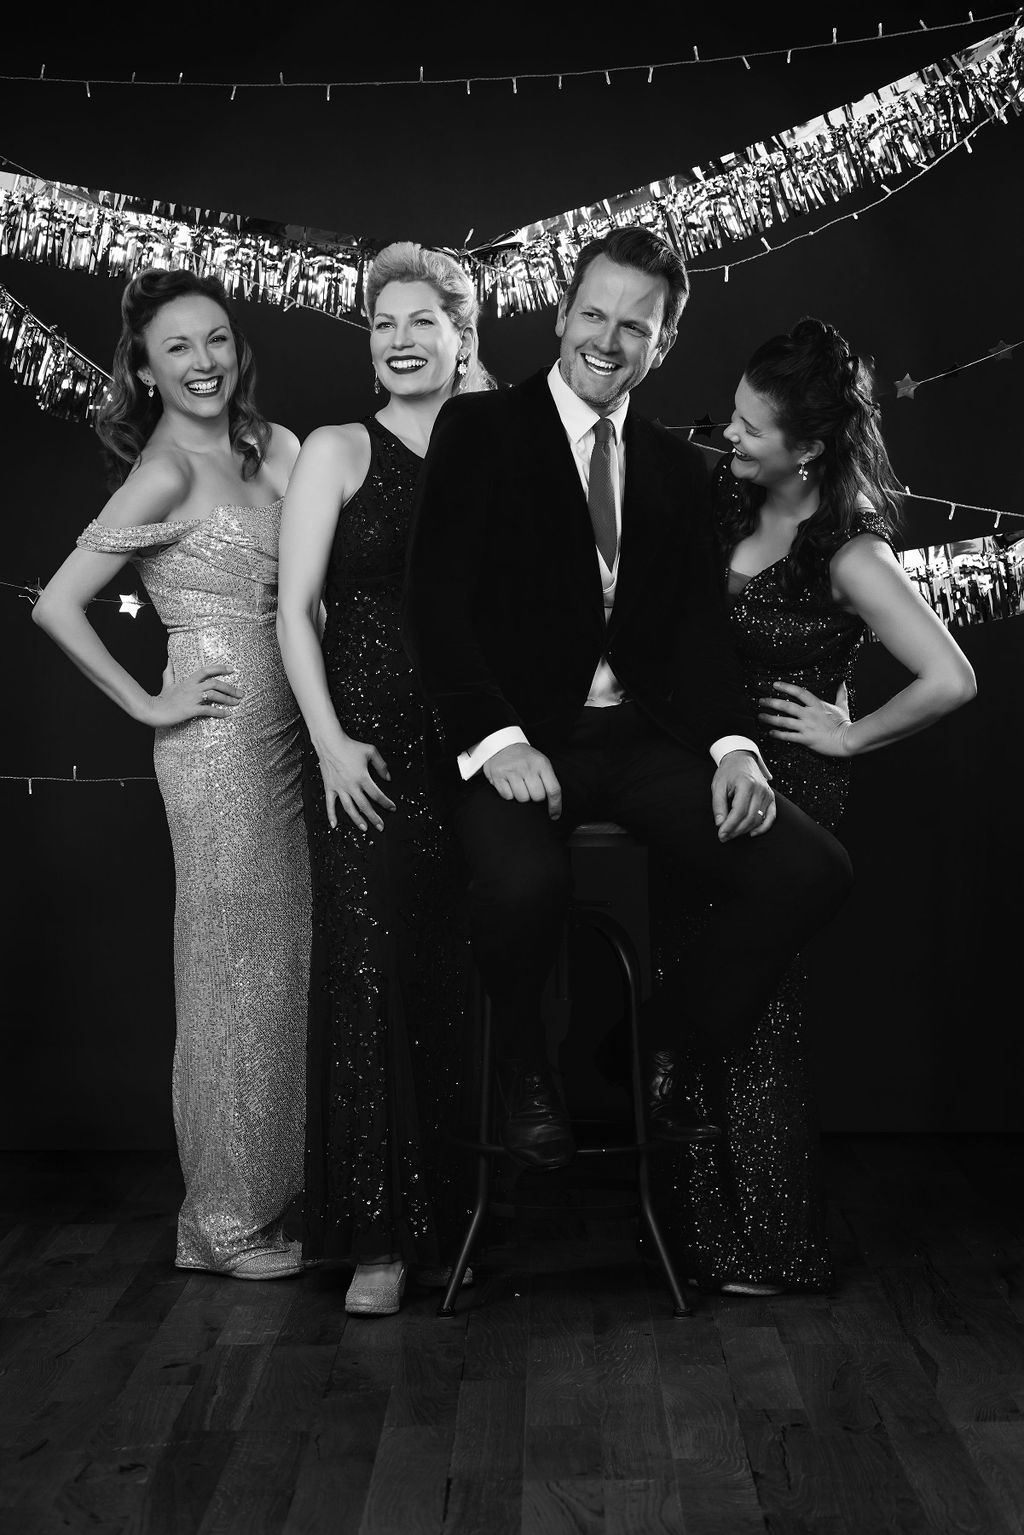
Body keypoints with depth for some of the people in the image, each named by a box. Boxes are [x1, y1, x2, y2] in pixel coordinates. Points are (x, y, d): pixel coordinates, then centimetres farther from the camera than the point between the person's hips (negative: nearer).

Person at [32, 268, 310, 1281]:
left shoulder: (263, 449, 12)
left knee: (280, 960, 11)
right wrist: (149, 705, -10)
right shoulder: (166, 473, -10)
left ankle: (264, 1190, 24)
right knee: (233, 969, 0)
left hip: (280, 732, 7)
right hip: (218, 740, -7)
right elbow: (56, 607, -13)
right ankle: (223, 1220, 14)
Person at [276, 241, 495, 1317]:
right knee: (368, 968, -6)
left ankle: (453, 1217, 17)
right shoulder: (337, 451, 4)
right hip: (363, 737, -3)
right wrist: (331, 740, -12)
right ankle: (379, 1237, 1)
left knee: (456, 974, 4)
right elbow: (294, 609, -1)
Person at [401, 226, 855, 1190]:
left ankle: (670, 1055, 8)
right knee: (524, 882, -36)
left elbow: (699, 627, 11)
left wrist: (734, 745, -8)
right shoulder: (479, 430, 4)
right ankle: (523, 1067, -1)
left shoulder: (677, 468, 18)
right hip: (519, 738, -4)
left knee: (809, 870, -17)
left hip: (642, 737, 4)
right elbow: (435, 602, -5)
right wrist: (496, 739, -20)